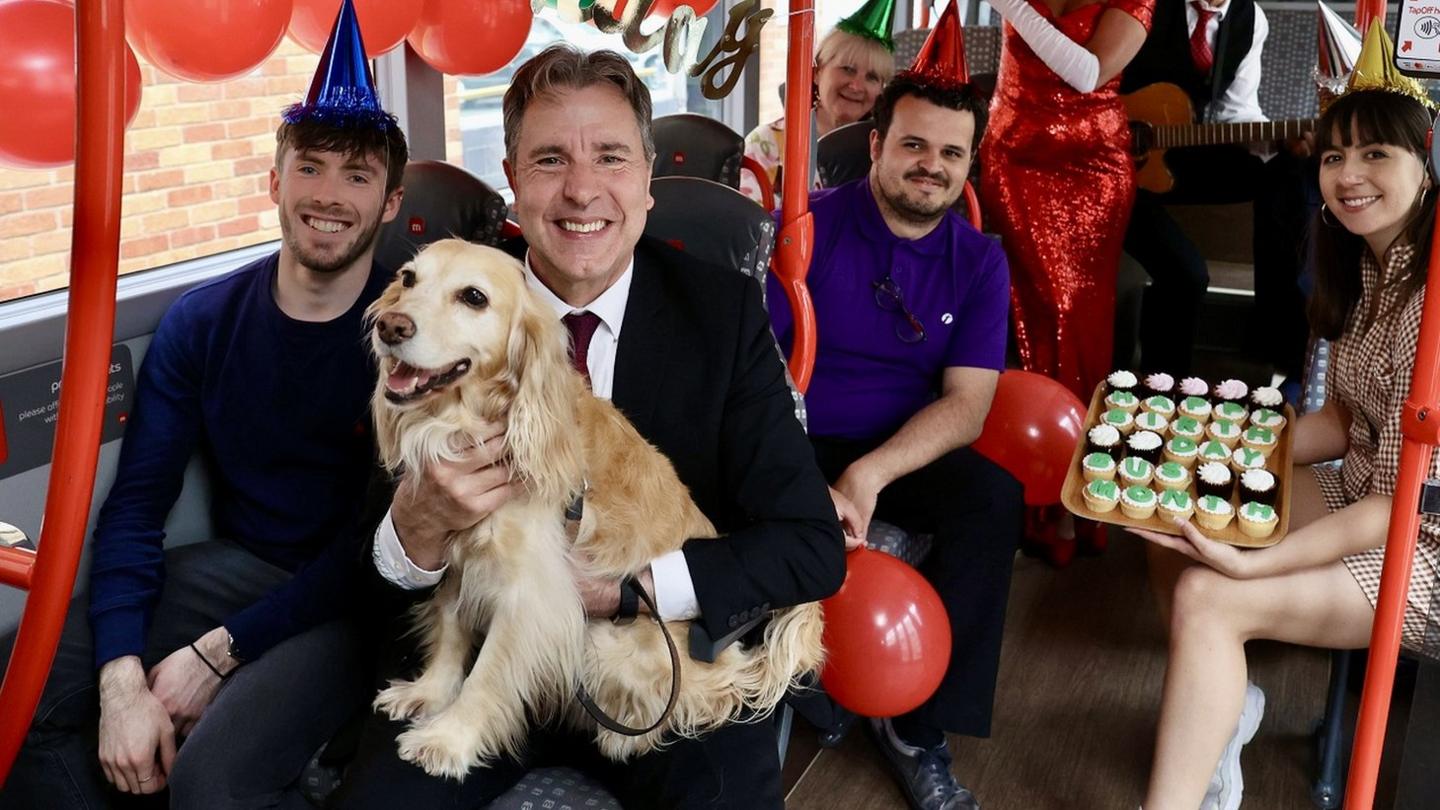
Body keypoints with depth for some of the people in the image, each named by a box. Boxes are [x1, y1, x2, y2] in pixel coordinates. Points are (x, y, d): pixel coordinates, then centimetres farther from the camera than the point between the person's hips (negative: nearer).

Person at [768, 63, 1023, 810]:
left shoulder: (980, 261, 2)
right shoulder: (807, 228, -8)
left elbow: (967, 402, -7)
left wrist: (868, 475, -24)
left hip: (904, 452, 3)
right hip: (794, 445, -3)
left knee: (993, 497, -25)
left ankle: (919, 728, -12)